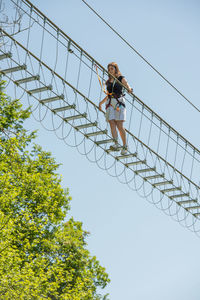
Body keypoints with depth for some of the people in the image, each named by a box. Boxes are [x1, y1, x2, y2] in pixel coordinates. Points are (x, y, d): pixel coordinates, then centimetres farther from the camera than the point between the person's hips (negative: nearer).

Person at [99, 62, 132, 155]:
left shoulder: (121, 78, 5)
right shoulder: (108, 81, 20)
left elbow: (127, 85, -14)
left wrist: (129, 89, -36)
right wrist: (101, 102, 27)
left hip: (119, 102, -5)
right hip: (110, 103, 5)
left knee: (119, 125, -9)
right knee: (112, 124, -10)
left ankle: (125, 146, -1)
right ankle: (116, 144, -18)